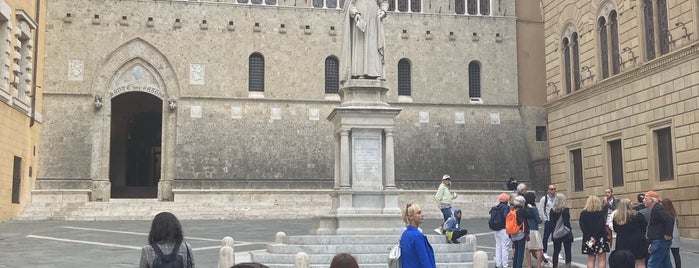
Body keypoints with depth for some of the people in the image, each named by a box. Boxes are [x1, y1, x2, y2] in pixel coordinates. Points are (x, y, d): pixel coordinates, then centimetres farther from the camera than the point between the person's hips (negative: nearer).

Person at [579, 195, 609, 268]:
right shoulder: (601, 213, -6)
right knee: (602, 260, 3)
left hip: (588, 239, 3)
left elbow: (582, 227, -7)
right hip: (600, 238, -3)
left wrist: (590, 237, -10)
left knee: (591, 260, 8)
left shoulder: (583, 214, 2)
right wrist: (595, 237, -16)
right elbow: (601, 226, -16)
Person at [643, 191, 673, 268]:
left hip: (660, 241, -11)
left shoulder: (657, 208, -13)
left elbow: (670, 219, -28)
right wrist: (652, 244, 21)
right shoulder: (654, 209, 19)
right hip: (659, 242, 11)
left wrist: (668, 235, -23)